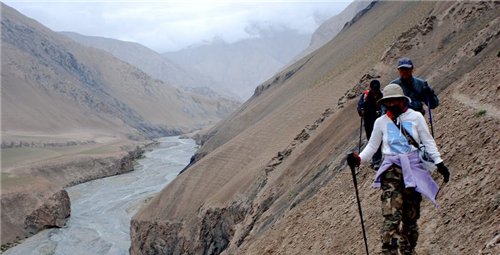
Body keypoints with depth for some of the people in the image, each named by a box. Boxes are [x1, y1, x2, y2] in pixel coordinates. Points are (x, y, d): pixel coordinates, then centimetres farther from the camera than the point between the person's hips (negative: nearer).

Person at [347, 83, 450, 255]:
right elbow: (372, 146, 11)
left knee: (411, 216, 5)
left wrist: (439, 163, 5)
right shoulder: (381, 122, 7)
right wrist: (359, 158, -6)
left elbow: (428, 141, 9)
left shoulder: (416, 117, 5)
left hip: (413, 169, 1)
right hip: (392, 169, -1)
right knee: (392, 216, -16)